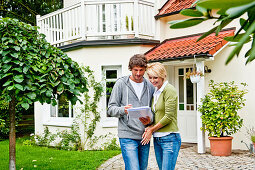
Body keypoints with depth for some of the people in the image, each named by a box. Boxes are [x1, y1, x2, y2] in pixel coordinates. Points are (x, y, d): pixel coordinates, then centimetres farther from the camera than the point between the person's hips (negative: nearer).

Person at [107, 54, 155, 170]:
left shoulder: (150, 86, 12)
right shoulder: (121, 83, 1)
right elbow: (111, 109, -2)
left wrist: (150, 120, -9)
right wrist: (123, 110, -23)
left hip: (144, 136, 5)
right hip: (128, 136, -4)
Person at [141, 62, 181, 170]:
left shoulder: (169, 90, -9)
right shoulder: (155, 91, 15)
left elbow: (169, 117, -14)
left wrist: (152, 129, -7)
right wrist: (149, 127, -2)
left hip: (169, 138, -8)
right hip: (157, 139, 8)